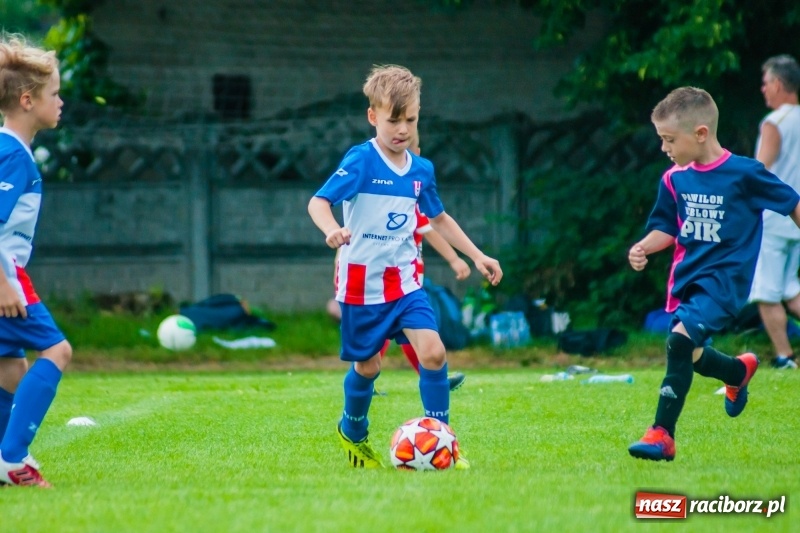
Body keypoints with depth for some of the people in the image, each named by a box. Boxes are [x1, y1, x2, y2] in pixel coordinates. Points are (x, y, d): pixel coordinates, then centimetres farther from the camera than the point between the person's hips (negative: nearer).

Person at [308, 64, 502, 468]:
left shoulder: (421, 170, 5)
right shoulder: (360, 161, -13)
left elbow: (438, 218, 22)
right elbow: (318, 202, -21)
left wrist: (476, 256, 18)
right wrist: (332, 230, -42)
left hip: (405, 280, 4)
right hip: (363, 282, -4)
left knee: (432, 351, -13)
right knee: (367, 366, 9)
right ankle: (353, 432, 37)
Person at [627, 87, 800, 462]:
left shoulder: (744, 174, -12)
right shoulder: (674, 179, 2)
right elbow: (667, 227, 12)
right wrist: (644, 247, -7)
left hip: (724, 278, -7)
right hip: (686, 277, 7)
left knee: (681, 339, -25)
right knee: (691, 357, 14)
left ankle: (662, 434, -22)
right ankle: (740, 371, 50)